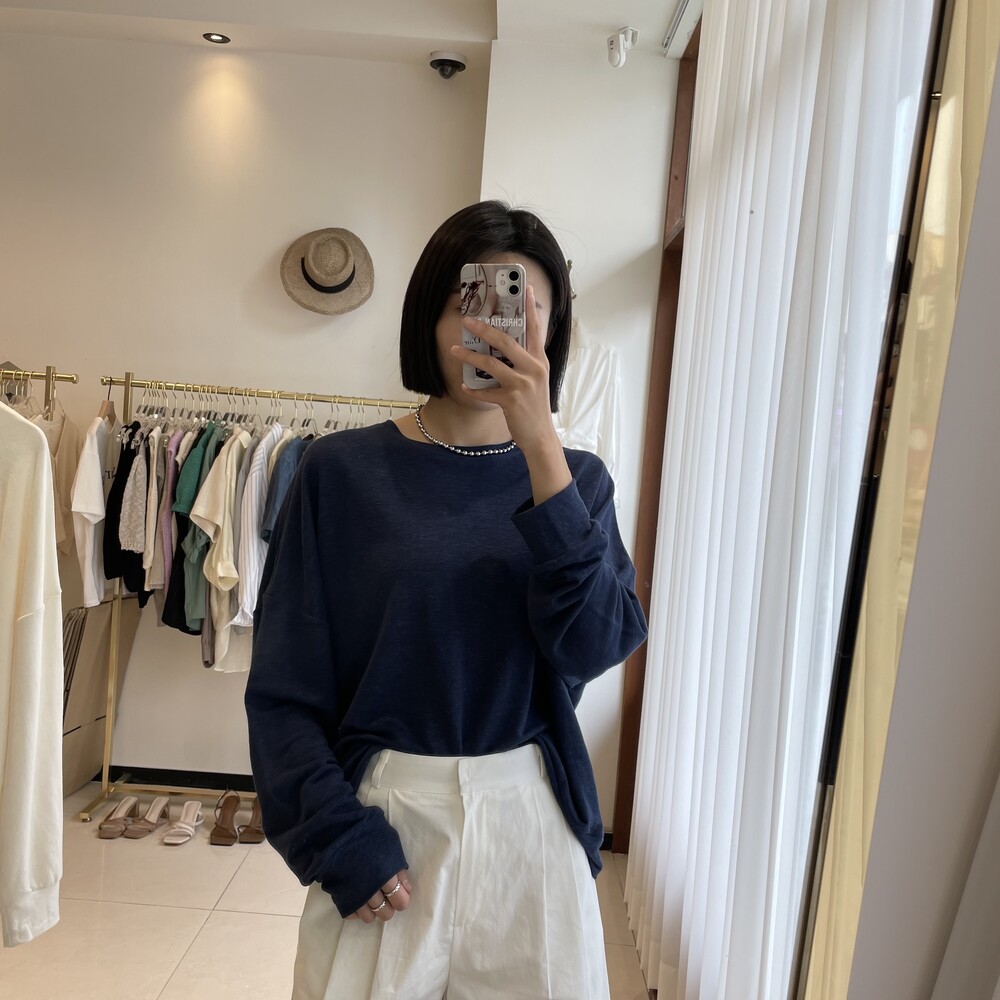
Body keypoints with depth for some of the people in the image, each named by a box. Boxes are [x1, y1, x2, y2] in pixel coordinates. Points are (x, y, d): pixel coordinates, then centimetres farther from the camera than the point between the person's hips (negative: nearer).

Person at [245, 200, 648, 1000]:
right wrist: (337, 837, -13)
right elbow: (284, 686, -4)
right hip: (382, 817, -1)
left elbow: (595, 645, -16)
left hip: (529, 820, 2)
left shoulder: (575, 478, 1)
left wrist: (541, 445, -22)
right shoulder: (343, 471, -5)